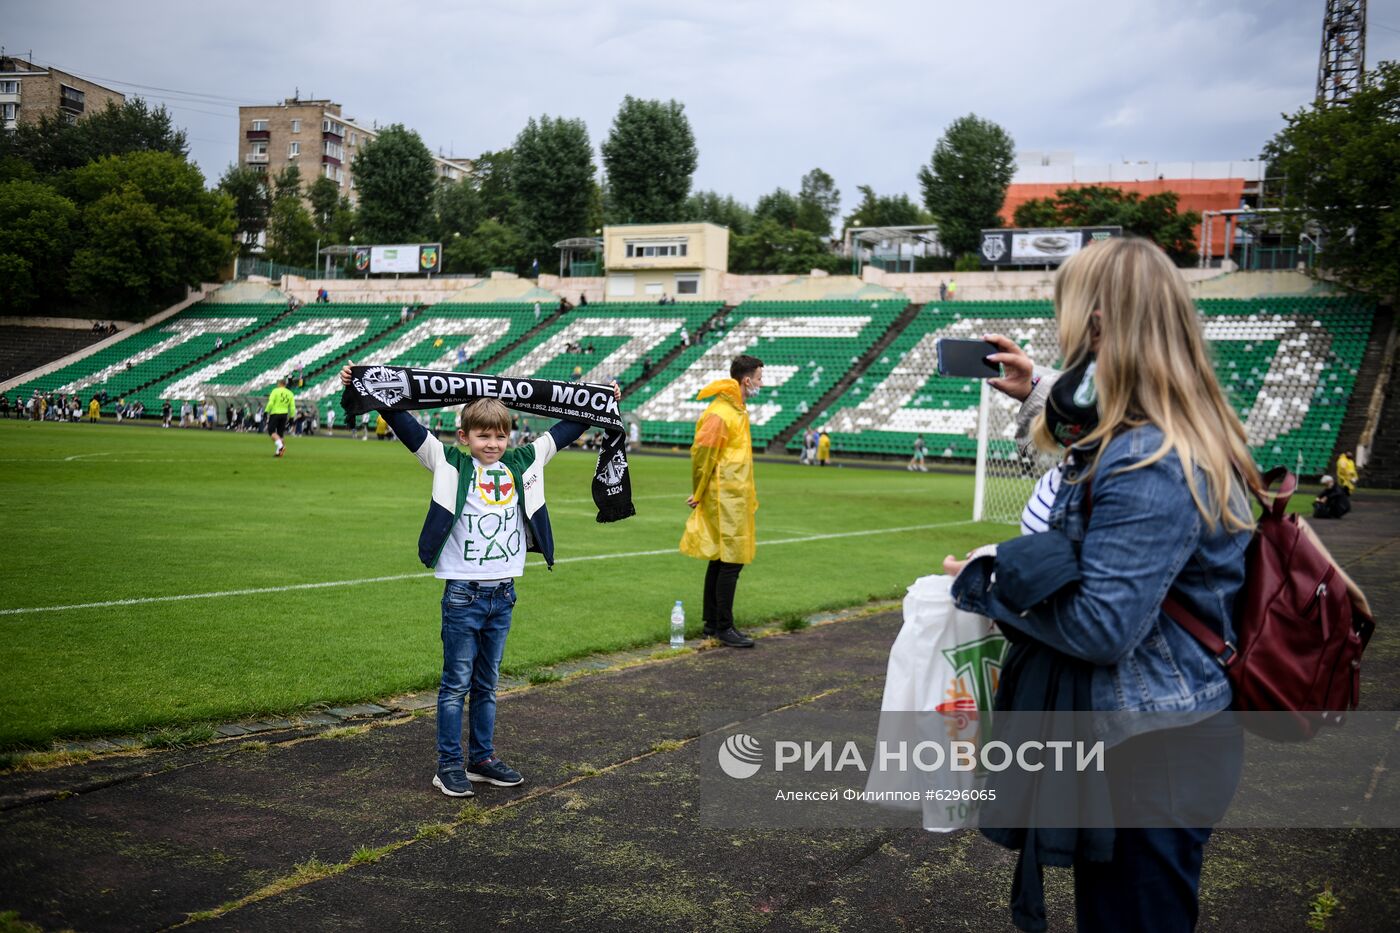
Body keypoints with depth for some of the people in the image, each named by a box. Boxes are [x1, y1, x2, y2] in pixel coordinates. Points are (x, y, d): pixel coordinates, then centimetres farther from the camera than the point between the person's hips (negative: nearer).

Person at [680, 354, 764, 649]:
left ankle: (711, 623, 22)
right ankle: (723, 627, 0)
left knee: (720, 560, 14)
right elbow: (700, 453, -18)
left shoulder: (737, 409, 14)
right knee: (731, 561, -6)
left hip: (734, 498, 10)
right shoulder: (719, 414, -18)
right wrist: (698, 494, -9)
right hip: (726, 500, -10)